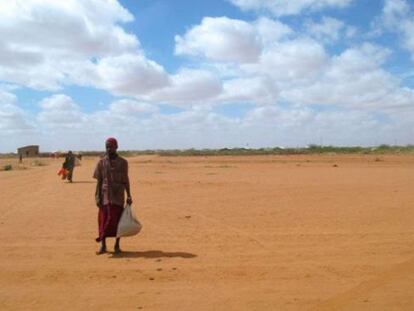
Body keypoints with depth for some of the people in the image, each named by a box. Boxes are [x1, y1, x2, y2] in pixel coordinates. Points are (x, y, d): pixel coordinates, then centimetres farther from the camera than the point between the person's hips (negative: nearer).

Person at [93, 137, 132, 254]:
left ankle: (117, 245, 11)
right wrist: (97, 197, -4)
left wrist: (129, 195, 0)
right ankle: (103, 246, 10)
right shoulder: (101, 162, 4)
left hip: (118, 196, -1)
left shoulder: (122, 162, 3)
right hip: (105, 195, 1)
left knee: (117, 220, 1)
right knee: (103, 220, 1)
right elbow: (99, 181, 4)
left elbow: (125, 180, 6)